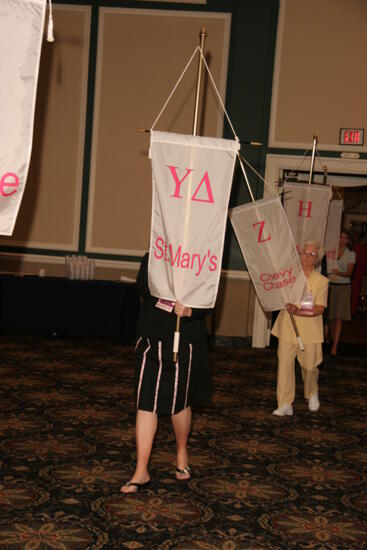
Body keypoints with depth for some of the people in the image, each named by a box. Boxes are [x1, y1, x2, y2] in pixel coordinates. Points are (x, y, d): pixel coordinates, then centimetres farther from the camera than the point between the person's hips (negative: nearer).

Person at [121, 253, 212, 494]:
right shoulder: (152, 257, 4)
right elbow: (142, 287, -5)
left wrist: (189, 311, -31)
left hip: (183, 344, -3)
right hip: (152, 339, 3)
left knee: (179, 403, 10)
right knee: (145, 404, 1)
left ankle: (182, 453, 39)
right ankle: (141, 471, 9)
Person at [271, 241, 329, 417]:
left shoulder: (321, 281, 0)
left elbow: (319, 309, -8)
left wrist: (299, 311, -22)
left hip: (309, 330, -1)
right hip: (287, 327, 1)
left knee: (309, 366, 6)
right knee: (284, 364, -4)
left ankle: (312, 395, 36)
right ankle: (285, 405, 2)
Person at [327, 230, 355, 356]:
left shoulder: (351, 254, 2)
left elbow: (349, 273, -6)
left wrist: (338, 272, -25)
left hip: (344, 287, -2)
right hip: (331, 285, 2)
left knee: (339, 317, -9)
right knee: (331, 317, 5)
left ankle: (334, 347, -13)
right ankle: (333, 341, 22)